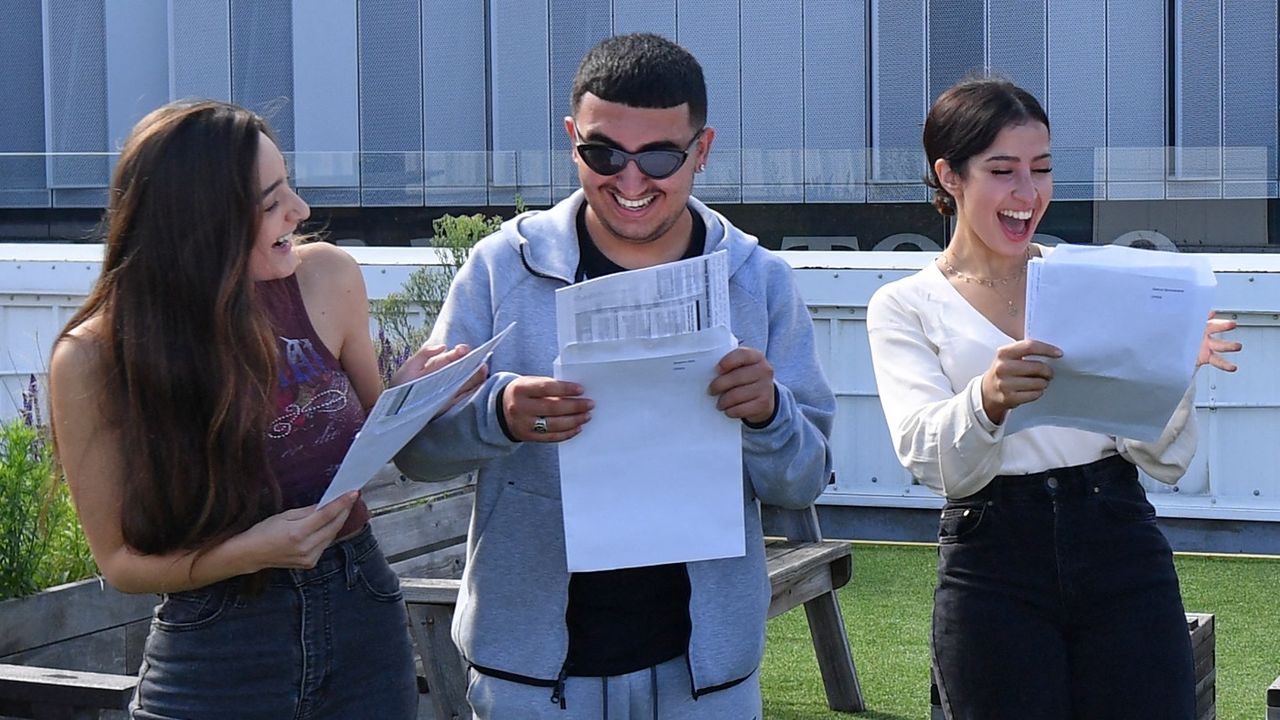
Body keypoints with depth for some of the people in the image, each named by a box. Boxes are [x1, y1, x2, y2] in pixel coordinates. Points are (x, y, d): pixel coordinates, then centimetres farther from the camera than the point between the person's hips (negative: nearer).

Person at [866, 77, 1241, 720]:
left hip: (1122, 551, 2)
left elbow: (1164, 461, 6)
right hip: (992, 566, -2)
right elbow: (929, 457, -13)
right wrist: (987, 398, -34)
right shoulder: (905, 306, 5)